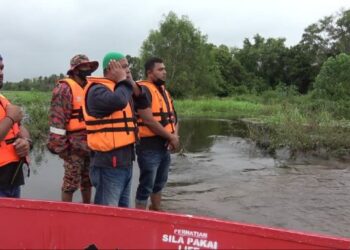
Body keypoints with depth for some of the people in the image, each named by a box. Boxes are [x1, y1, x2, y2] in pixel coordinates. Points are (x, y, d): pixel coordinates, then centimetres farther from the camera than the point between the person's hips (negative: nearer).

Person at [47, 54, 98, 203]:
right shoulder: (64, 88, -13)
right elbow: (57, 118, -19)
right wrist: (60, 146, -20)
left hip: (90, 144, 8)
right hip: (74, 146, -8)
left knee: (88, 180, 18)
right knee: (71, 183, 0)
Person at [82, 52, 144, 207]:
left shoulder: (119, 88, 15)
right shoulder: (97, 90, -13)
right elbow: (119, 101, -31)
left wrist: (131, 82, 2)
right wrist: (123, 81, -13)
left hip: (125, 160, 9)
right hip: (109, 162, -9)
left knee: (122, 209, 20)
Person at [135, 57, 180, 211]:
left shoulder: (164, 91, 15)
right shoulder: (143, 90, -14)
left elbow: (173, 116, 17)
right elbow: (148, 120, -23)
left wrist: (175, 135, -4)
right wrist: (171, 137, -15)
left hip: (164, 146, 9)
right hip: (149, 147, -9)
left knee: (160, 182, 22)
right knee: (146, 185, -1)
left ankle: (156, 210, 40)